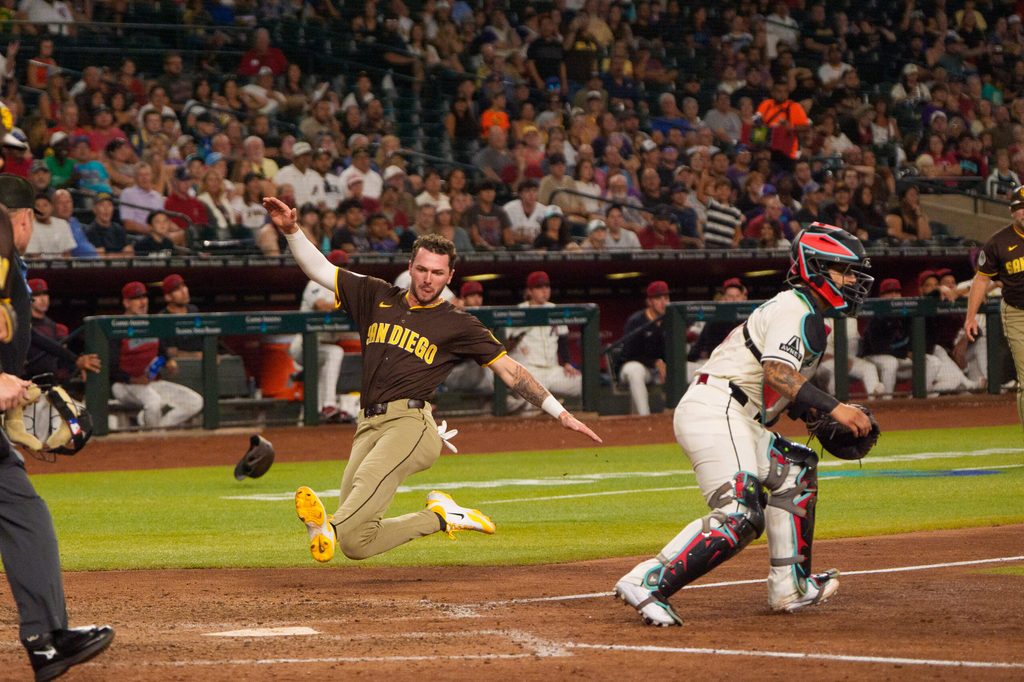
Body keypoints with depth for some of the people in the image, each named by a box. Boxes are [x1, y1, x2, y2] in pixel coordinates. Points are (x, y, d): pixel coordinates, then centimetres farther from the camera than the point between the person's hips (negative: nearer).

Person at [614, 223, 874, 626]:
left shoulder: (808, 316, 24)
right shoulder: (795, 310, -8)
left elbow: (780, 390, 26)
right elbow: (777, 372, -24)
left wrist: (818, 419, 12)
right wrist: (833, 408, -25)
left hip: (735, 421, 11)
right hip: (715, 411, -11)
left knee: (794, 472, 19)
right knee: (738, 515, -21)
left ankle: (791, 588, 18)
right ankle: (648, 584, -25)